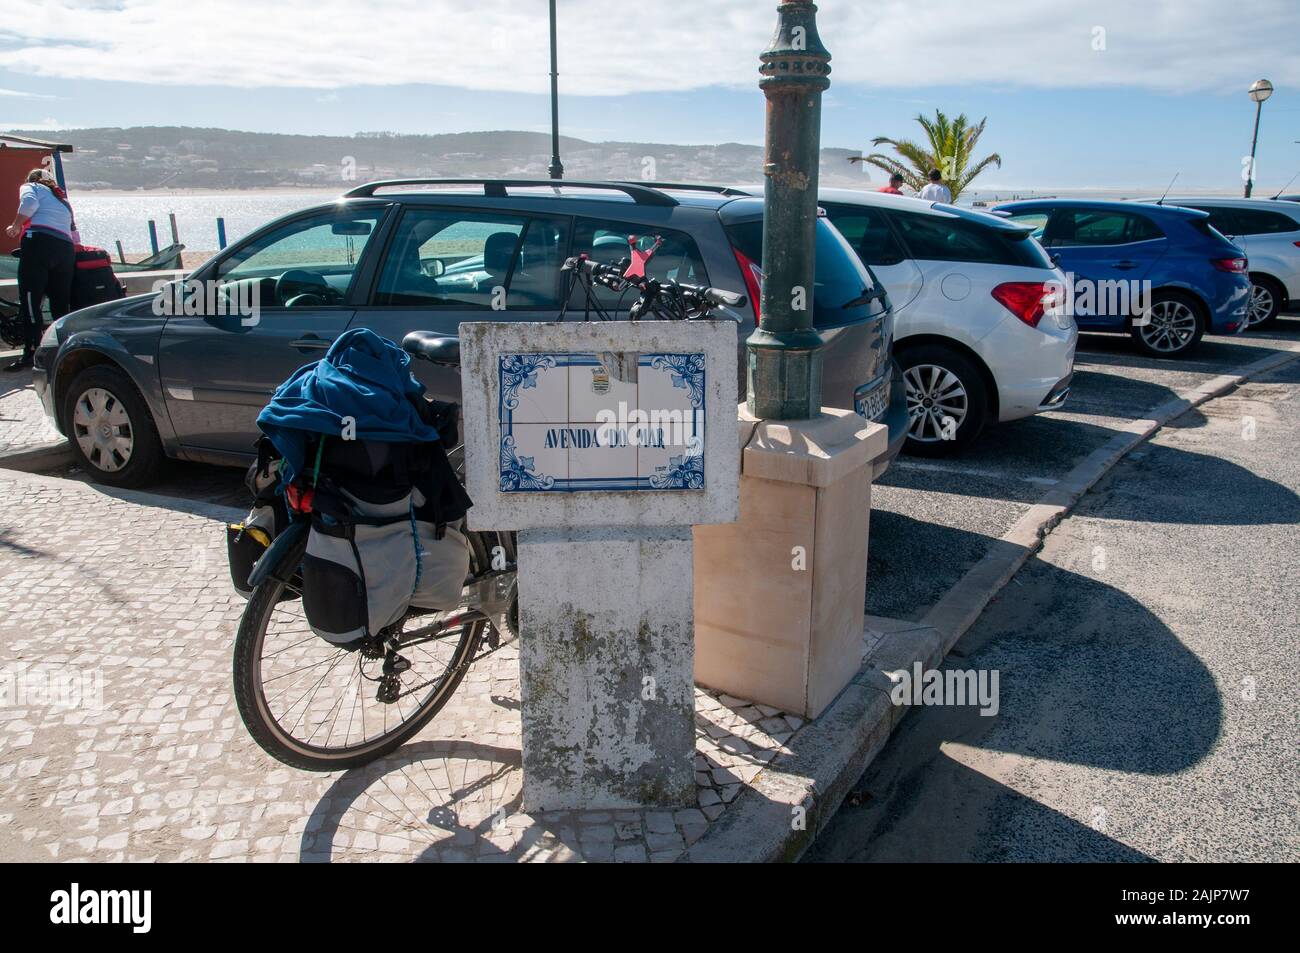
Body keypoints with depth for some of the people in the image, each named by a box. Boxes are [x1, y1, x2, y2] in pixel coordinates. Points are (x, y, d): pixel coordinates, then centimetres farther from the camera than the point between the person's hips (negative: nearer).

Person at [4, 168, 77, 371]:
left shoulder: (30, 186, 17)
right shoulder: (63, 199, 34)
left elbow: (29, 202, -7)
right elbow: (75, 234, 27)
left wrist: (15, 226, 1)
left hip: (38, 241, -6)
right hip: (66, 248, 6)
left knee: (29, 300, -7)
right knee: (61, 305, 7)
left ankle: (32, 352, -13)